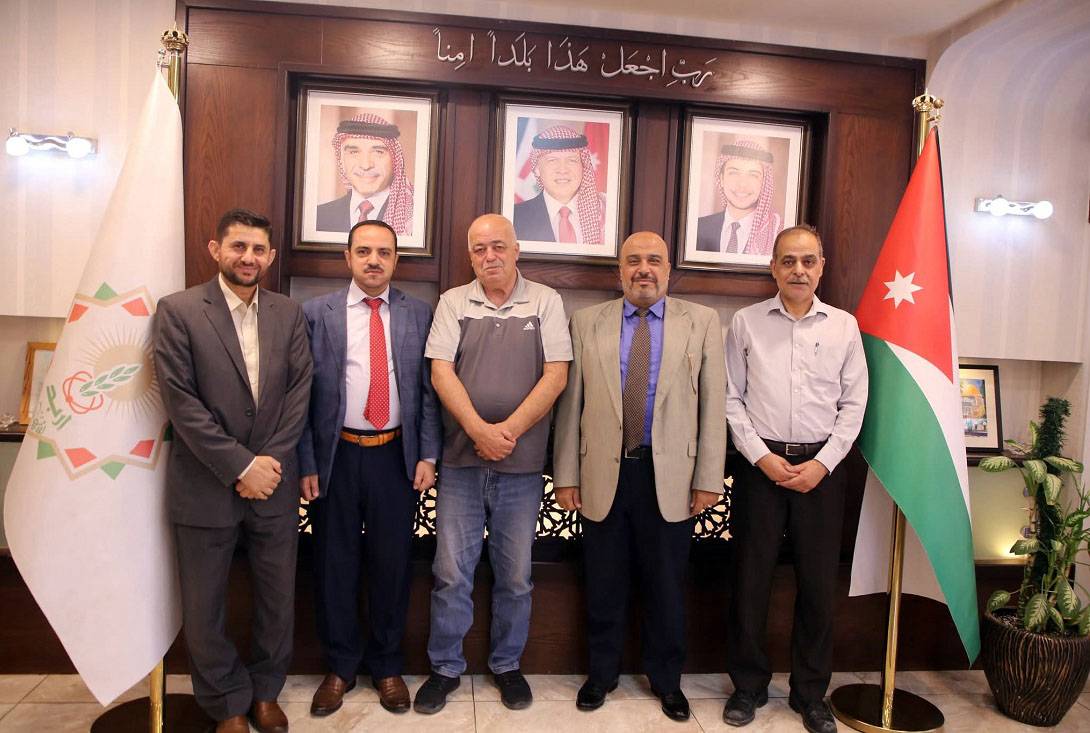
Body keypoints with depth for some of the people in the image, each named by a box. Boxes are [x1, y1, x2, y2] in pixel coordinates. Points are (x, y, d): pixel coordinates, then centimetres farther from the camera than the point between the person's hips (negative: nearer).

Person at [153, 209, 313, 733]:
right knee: (204, 609, 10)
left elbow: (300, 391, 1)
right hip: (205, 487, -2)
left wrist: (270, 461, -9)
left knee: (278, 597, 13)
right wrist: (241, 466, -14)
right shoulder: (178, 311, -5)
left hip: (273, 481, 3)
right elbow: (180, 400, -11)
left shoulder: (289, 313, 5)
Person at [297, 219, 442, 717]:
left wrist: (428, 455, -3)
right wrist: (306, 463, -3)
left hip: (396, 456, 1)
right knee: (335, 565, 11)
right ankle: (340, 666, 31)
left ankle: (386, 666, 30)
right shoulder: (316, 313, 1)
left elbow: (429, 390, 3)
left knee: (392, 563, 11)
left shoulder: (419, 315, 4)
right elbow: (302, 393, 0)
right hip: (335, 456, 0)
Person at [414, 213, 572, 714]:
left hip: (522, 465, 0)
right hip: (461, 461, 1)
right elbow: (441, 372, -3)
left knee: (515, 574, 11)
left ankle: (506, 665, 30)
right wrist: (479, 430, -16)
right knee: (451, 571, 7)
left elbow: (556, 375, -4)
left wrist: (510, 430, -14)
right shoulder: (453, 302, 5)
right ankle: (445, 667, 25)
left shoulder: (545, 302, 3)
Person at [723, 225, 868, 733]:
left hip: (820, 466, 1)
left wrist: (822, 464, -5)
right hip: (760, 462, -1)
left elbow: (853, 404, 5)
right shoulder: (746, 322, 2)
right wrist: (762, 457, -8)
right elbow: (731, 398, 0)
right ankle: (748, 686, 24)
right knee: (750, 578, 5)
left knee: (819, 583, 8)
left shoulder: (844, 326, 5)